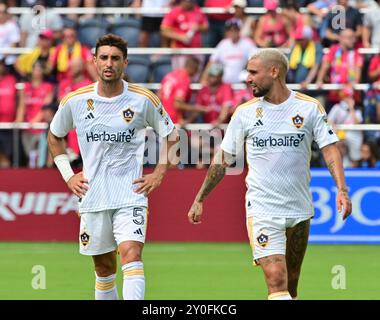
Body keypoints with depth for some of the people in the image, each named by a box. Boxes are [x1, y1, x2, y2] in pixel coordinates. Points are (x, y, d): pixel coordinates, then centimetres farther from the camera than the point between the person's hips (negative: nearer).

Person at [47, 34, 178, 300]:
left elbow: (171, 135, 11)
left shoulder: (144, 100, -4)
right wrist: (68, 175, 8)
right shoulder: (75, 101, 0)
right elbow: (54, 137, 18)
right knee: (104, 266, 10)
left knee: (131, 253, -22)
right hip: (92, 196, 3)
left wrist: (158, 174, 2)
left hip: (131, 195, -3)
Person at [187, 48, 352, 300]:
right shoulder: (245, 113, 2)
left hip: (299, 210, 1)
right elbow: (223, 159, 8)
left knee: (291, 286, 7)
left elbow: (330, 148, -4)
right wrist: (200, 199, 9)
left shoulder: (309, 108, 0)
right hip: (262, 210, -1)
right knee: (277, 281, -16)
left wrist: (342, 189, -18)